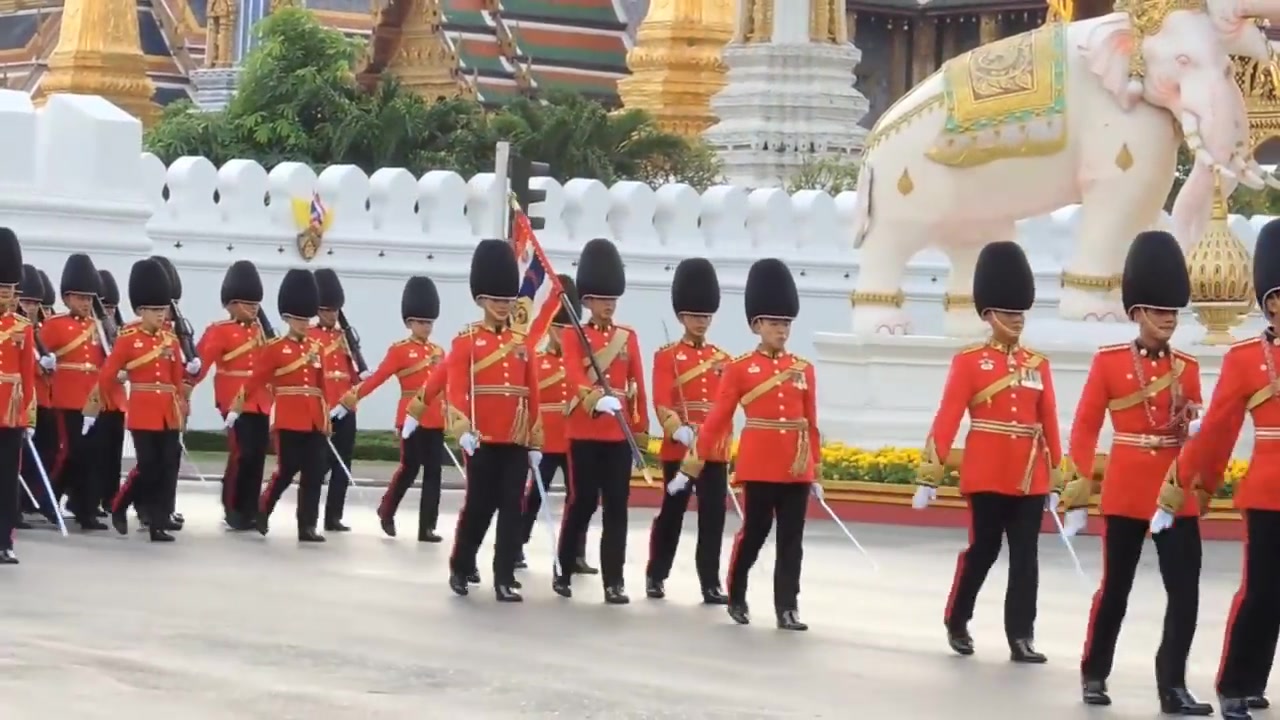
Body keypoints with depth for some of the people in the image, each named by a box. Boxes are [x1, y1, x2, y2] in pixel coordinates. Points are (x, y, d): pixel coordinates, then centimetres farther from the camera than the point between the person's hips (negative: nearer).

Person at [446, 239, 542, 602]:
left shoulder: (522, 343, 11)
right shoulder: (465, 341, 0)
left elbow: (532, 394, 12)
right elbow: (456, 387, -9)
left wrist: (535, 442, 9)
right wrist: (462, 430, -22)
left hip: (516, 441, 3)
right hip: (483, 439, -3)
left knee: (512, 509, 0)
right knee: (478, 506, 3)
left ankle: (505, 579, 3)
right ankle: (460, 568, 22)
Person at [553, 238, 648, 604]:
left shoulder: (628, 337, 12)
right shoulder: (576, 336, 0)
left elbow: (638, 383, 12)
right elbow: (574, 375, -17)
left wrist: (641, 427, 7)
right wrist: (597, 397, -36)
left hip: (619, 432, 3)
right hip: (585, 430, -3)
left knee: (616, 507, 1)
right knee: (582, 502, 0)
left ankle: (614, 581, 1)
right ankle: (563, 571, 14)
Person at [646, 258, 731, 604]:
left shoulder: (722, 359, 12)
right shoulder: (667, 356, 0)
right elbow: (662, 402, -10)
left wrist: (723, 443, 7)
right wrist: (679, 431, -24)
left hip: (715, 450, 3)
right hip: (679, 448, -3)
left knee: (713, 517, 0)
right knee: (672, 513, 5)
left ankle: (711, 584, 3)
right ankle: (656, 576, 19)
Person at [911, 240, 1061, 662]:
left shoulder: (1037, 365, 11)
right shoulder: (969, 361, -1)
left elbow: (1049, 423, 12)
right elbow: (948, 417, -6)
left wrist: (1055, 478, 10)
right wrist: (931, 472, -12)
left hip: (1030, 477, 4)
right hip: (987, 474, -4)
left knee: (1025, 557, 0)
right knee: (983, 550, 3)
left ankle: (1021, 638, 1)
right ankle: (956, 622, 22)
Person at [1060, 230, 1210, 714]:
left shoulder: (1187, 367, 8)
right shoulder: (1109, 361, -2)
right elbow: (1085, 427, -2)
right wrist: (1077, 490, -7)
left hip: (1177, 490, 3)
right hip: (1125, 489, -3)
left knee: (1185, 591, -5)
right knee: (1115, 587, 6)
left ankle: (1172, 686, 0)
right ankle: (1094, 675, 22)